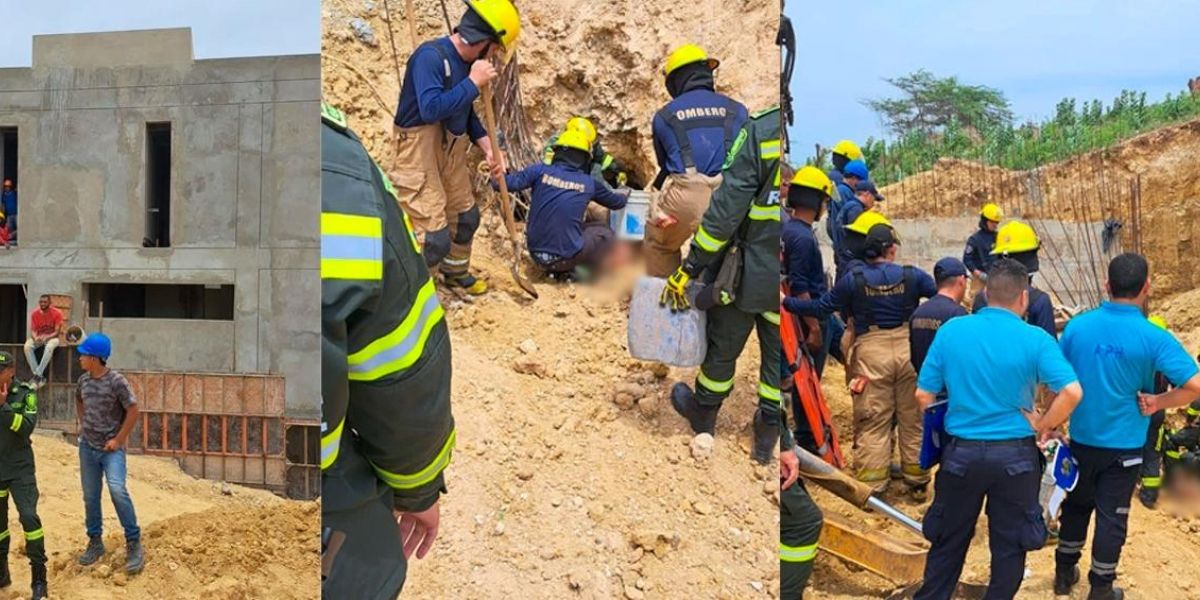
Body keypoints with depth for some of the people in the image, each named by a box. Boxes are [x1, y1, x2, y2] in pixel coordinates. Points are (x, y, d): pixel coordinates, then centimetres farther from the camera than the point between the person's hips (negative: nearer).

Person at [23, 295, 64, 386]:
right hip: (38, 338, 3)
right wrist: (35, 338, -28)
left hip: (52, 337, -3)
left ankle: (38, 374, -33)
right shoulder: (34, 314, -3)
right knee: (27, 346, -29)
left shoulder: (57, 313, -12)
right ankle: (38, 375, -28)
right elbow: (32, 331, -5)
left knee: (49, 347, -39)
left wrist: (46, 337, -31)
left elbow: (57, 332, -13)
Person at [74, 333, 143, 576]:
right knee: (90, 497, 12)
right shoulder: (83, 379, 3)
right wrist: (82, 424, 12)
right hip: (87, 446, 7)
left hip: (111, 448, -7)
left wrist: (118, 439, -14)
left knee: (117, 490, -24)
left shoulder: (116, 381, -16)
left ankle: (134, 543, -15)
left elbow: (132, 411, -13)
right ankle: (95, 542, 27)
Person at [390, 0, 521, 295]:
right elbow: (431, 109, -36)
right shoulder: (430, 56, -23)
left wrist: (487, 147, 3)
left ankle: (456, 272, 49)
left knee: (466, 217, 24)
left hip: (451, 154, 9)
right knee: (435, 236, -10)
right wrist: (473, 83, -27)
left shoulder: (468, 63, 3)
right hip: (420, 155, -9)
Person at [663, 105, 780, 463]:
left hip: (749, 274, -2)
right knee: (777, 357, 20)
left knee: (723, 348, 20)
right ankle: (767, 437, 35)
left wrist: (690, 268, -9)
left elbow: (726, 209, -18)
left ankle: (703, 415, 43)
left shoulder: (762, 130, -22)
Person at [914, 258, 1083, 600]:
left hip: (961, 453, 2)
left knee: (948, 540, 17)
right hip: (1015, 456, -1)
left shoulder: (951, 331, -5)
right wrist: (1044, 426, -4)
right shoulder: (1035, 339, -9)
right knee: (1009, 544, 14)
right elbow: (1072, 392, -20)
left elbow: (923, 395, -3)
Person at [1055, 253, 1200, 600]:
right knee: (1112, 516, 9)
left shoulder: (1077, 326, -9)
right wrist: (1159, 402, -9)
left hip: (1082, 439, 3)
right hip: (1124, 445, -3)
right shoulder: (1154, 338, -17)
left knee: (1076, 506, 21)